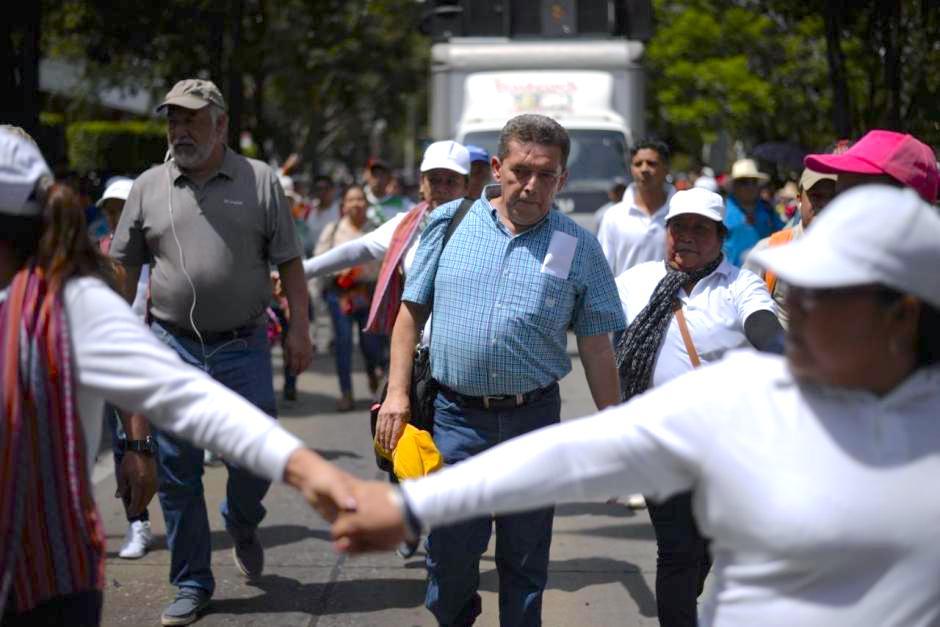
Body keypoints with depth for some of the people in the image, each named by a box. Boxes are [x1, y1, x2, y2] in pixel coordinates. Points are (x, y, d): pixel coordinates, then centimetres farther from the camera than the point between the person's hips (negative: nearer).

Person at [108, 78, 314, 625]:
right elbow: (125, 268, 12)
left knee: (255, 458, 0)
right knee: (177, 473, 4)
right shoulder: (148, 188, 7)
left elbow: (289, 262, 3)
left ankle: (243, 527, 34)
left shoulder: (260, 181, 2)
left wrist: (300, 328, -4)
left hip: (243, 347, -2)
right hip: (172, 348, 2)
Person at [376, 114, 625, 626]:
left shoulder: (578, 248, 2)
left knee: (525, 560, 9)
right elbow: (411, 312, 7)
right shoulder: (449, 223, 3)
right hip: (455, 416, 0)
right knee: (449, 552, 6)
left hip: (534, 421, 0)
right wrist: (397, 392, -3)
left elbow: (596, 346, 3)